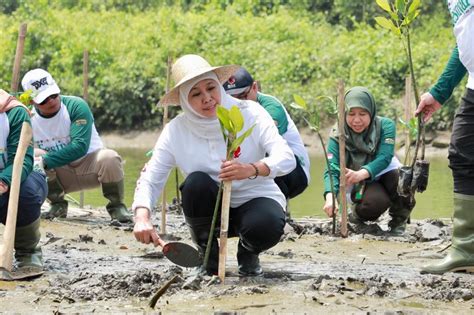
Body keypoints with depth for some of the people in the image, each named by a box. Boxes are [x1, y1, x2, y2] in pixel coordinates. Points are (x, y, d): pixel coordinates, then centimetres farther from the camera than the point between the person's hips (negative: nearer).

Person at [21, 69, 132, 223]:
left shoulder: (76, 106, -19)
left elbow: (80, 147, -28)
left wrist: (46, 161, -35)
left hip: (89, 165, -2)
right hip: (60, 174, 2)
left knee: (109, 158, -34)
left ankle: (116, 206, -8)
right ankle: (58, 205, -4)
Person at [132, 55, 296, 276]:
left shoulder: (249, 113, -14)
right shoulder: (176, 131, -9)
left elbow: (287, 159, -25)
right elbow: (149, 179, -11)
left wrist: (252, 169, -46)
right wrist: (142, 217, -33)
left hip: (254, 199, -2)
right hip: (211, 211, 2)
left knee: (266, 225, -35)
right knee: (196, 182, -30)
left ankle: (248, 252, 3)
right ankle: (208, 258, -7)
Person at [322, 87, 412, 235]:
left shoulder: (385, 125, -14)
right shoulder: (337, 136, -14)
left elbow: (384, 158, -28)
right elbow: (332, 170, -23)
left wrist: (361, 174, -49)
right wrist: (330, 196, -45)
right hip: (360, 185, -1)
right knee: (375, 202, -36)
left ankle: (398, 221, -5)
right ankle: (358, 214, 2)